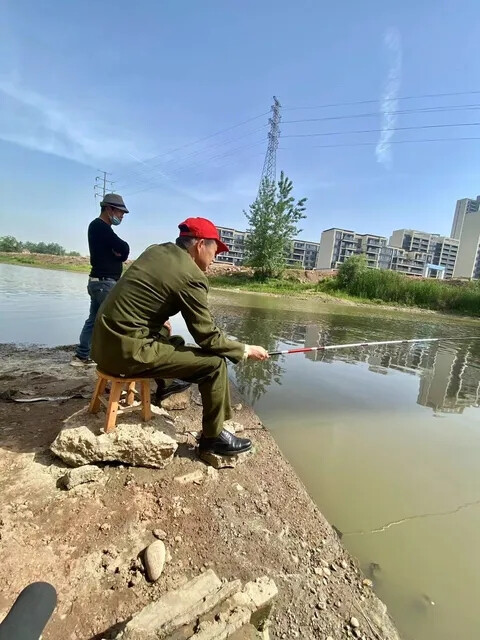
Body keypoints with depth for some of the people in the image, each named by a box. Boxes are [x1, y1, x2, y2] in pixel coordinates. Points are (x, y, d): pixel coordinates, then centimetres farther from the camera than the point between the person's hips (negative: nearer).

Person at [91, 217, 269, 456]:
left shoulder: (156, 250, 9)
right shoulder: (192, 276, -15)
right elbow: (208, 337, -12)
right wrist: (245, 350, 1)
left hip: (104, 341, 9)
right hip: (127, 350, -9)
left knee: (173, 341, 31)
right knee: (215, 363, -5)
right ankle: (213, 436, 11)